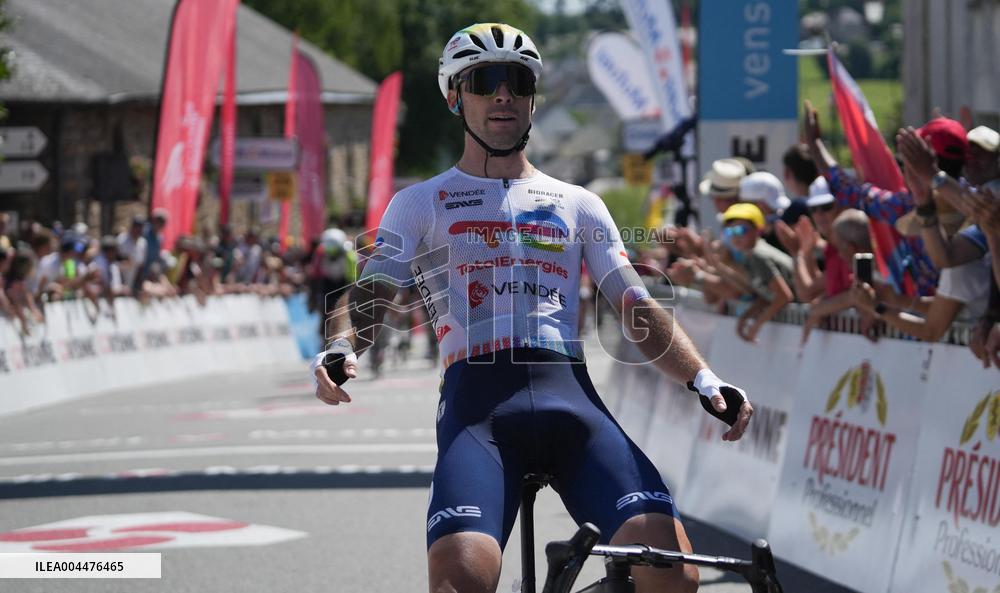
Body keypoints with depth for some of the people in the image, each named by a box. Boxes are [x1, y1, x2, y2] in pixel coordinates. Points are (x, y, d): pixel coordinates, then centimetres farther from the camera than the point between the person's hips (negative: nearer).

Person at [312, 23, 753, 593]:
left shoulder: (579, 204, 24)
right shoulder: (422, 204, 19)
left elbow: (639, 309, 17)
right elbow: (369, 295, 7)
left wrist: (703, 378, 0)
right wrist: (341, 348, -17)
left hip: (570, 398, 2)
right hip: (476, 403, -2)